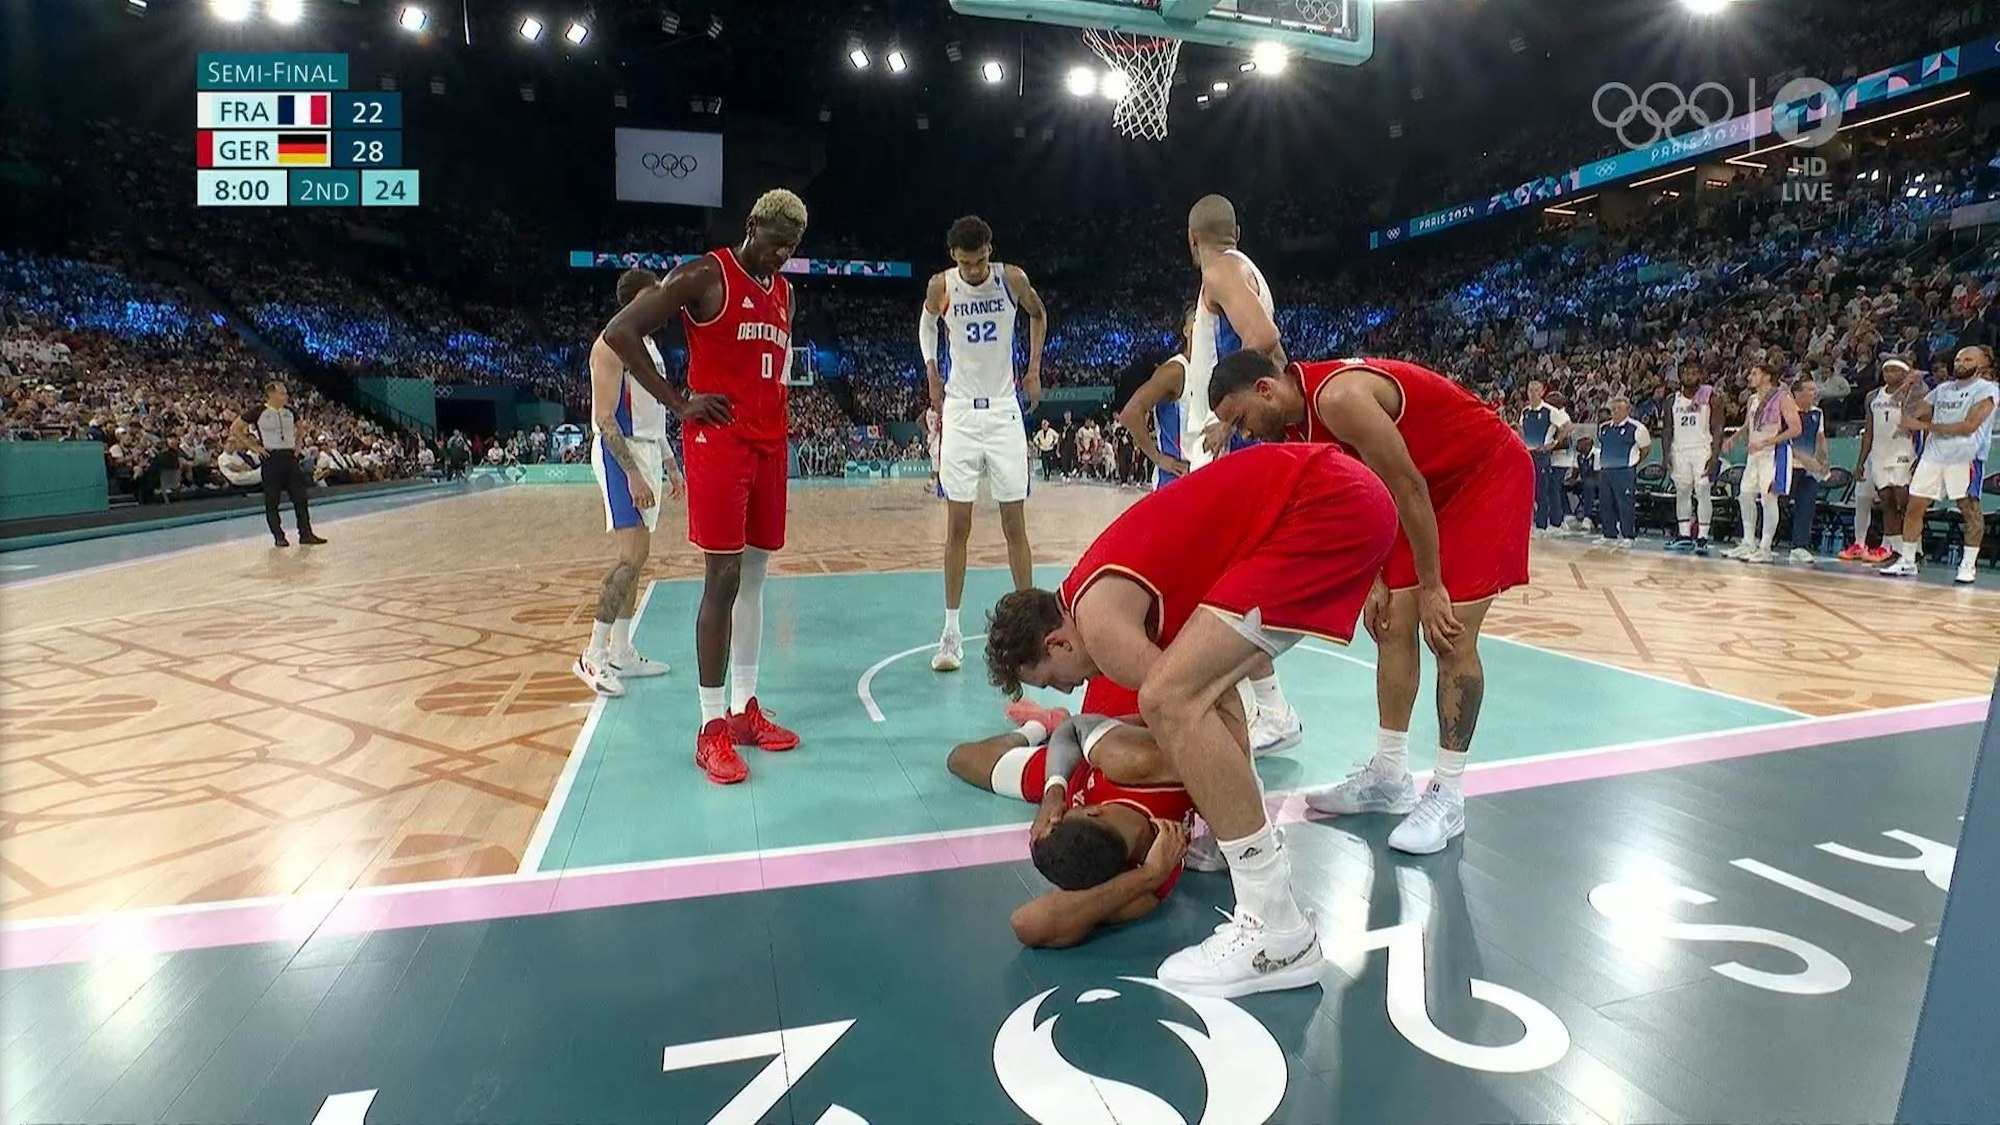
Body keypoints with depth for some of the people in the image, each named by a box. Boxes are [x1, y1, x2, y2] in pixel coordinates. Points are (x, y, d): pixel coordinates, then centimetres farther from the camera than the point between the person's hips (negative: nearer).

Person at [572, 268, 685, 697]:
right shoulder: (614, 343, -12)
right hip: (621, 455, -10)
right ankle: (593, 655, -7)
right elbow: (604, 417, -18)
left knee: (637, 557, 9)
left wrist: (669, 465, 20)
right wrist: (633, 473, -24)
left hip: (647, 452, 10)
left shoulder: (648, 345, 17)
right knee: (633, 556, -15)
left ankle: (621, 653, 16)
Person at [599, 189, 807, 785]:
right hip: (718, 441, -7)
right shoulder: (703, 277, -6)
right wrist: (678, 402, -12)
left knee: (754, 577, 10)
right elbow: (620, 332, -10)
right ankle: (712, 726, 1)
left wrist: (774, 416, 13)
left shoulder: (783, 292, 16)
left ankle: (745, 708, 19)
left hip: (770, 444, 7)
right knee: (722, 580, -7)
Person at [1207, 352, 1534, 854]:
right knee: (1393, 627, 5)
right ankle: (1389, 774, 15)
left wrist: (1431, 587, -19)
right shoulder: (1301, 422, -2)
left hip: (1490, 472, -9)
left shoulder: (1338, 396, -30)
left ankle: (1448, 795, 1)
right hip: (1435, 483, 9)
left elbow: (1408, 489, -26)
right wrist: (1373, 581, 5)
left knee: (1451, 637, -10)